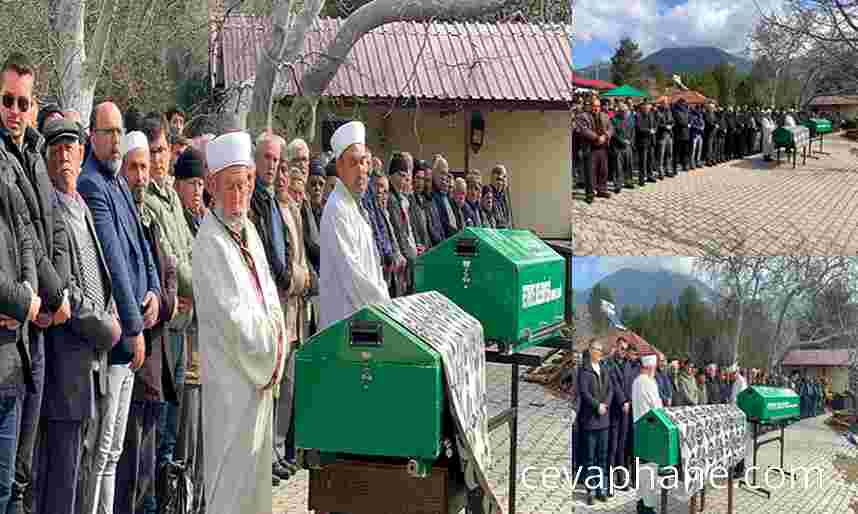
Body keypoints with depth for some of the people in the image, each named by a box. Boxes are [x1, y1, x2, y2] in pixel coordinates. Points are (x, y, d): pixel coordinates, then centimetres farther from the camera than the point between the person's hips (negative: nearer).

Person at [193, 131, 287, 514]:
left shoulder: (248, 230, 12)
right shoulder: (209, 241, -15)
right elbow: (231, 313, -19)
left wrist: (276, 338, 0)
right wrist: (268, 346, -10)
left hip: (260, 368, 8)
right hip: (232, 371, -8)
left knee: (257, 459, 13)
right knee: (234, 463, -6)